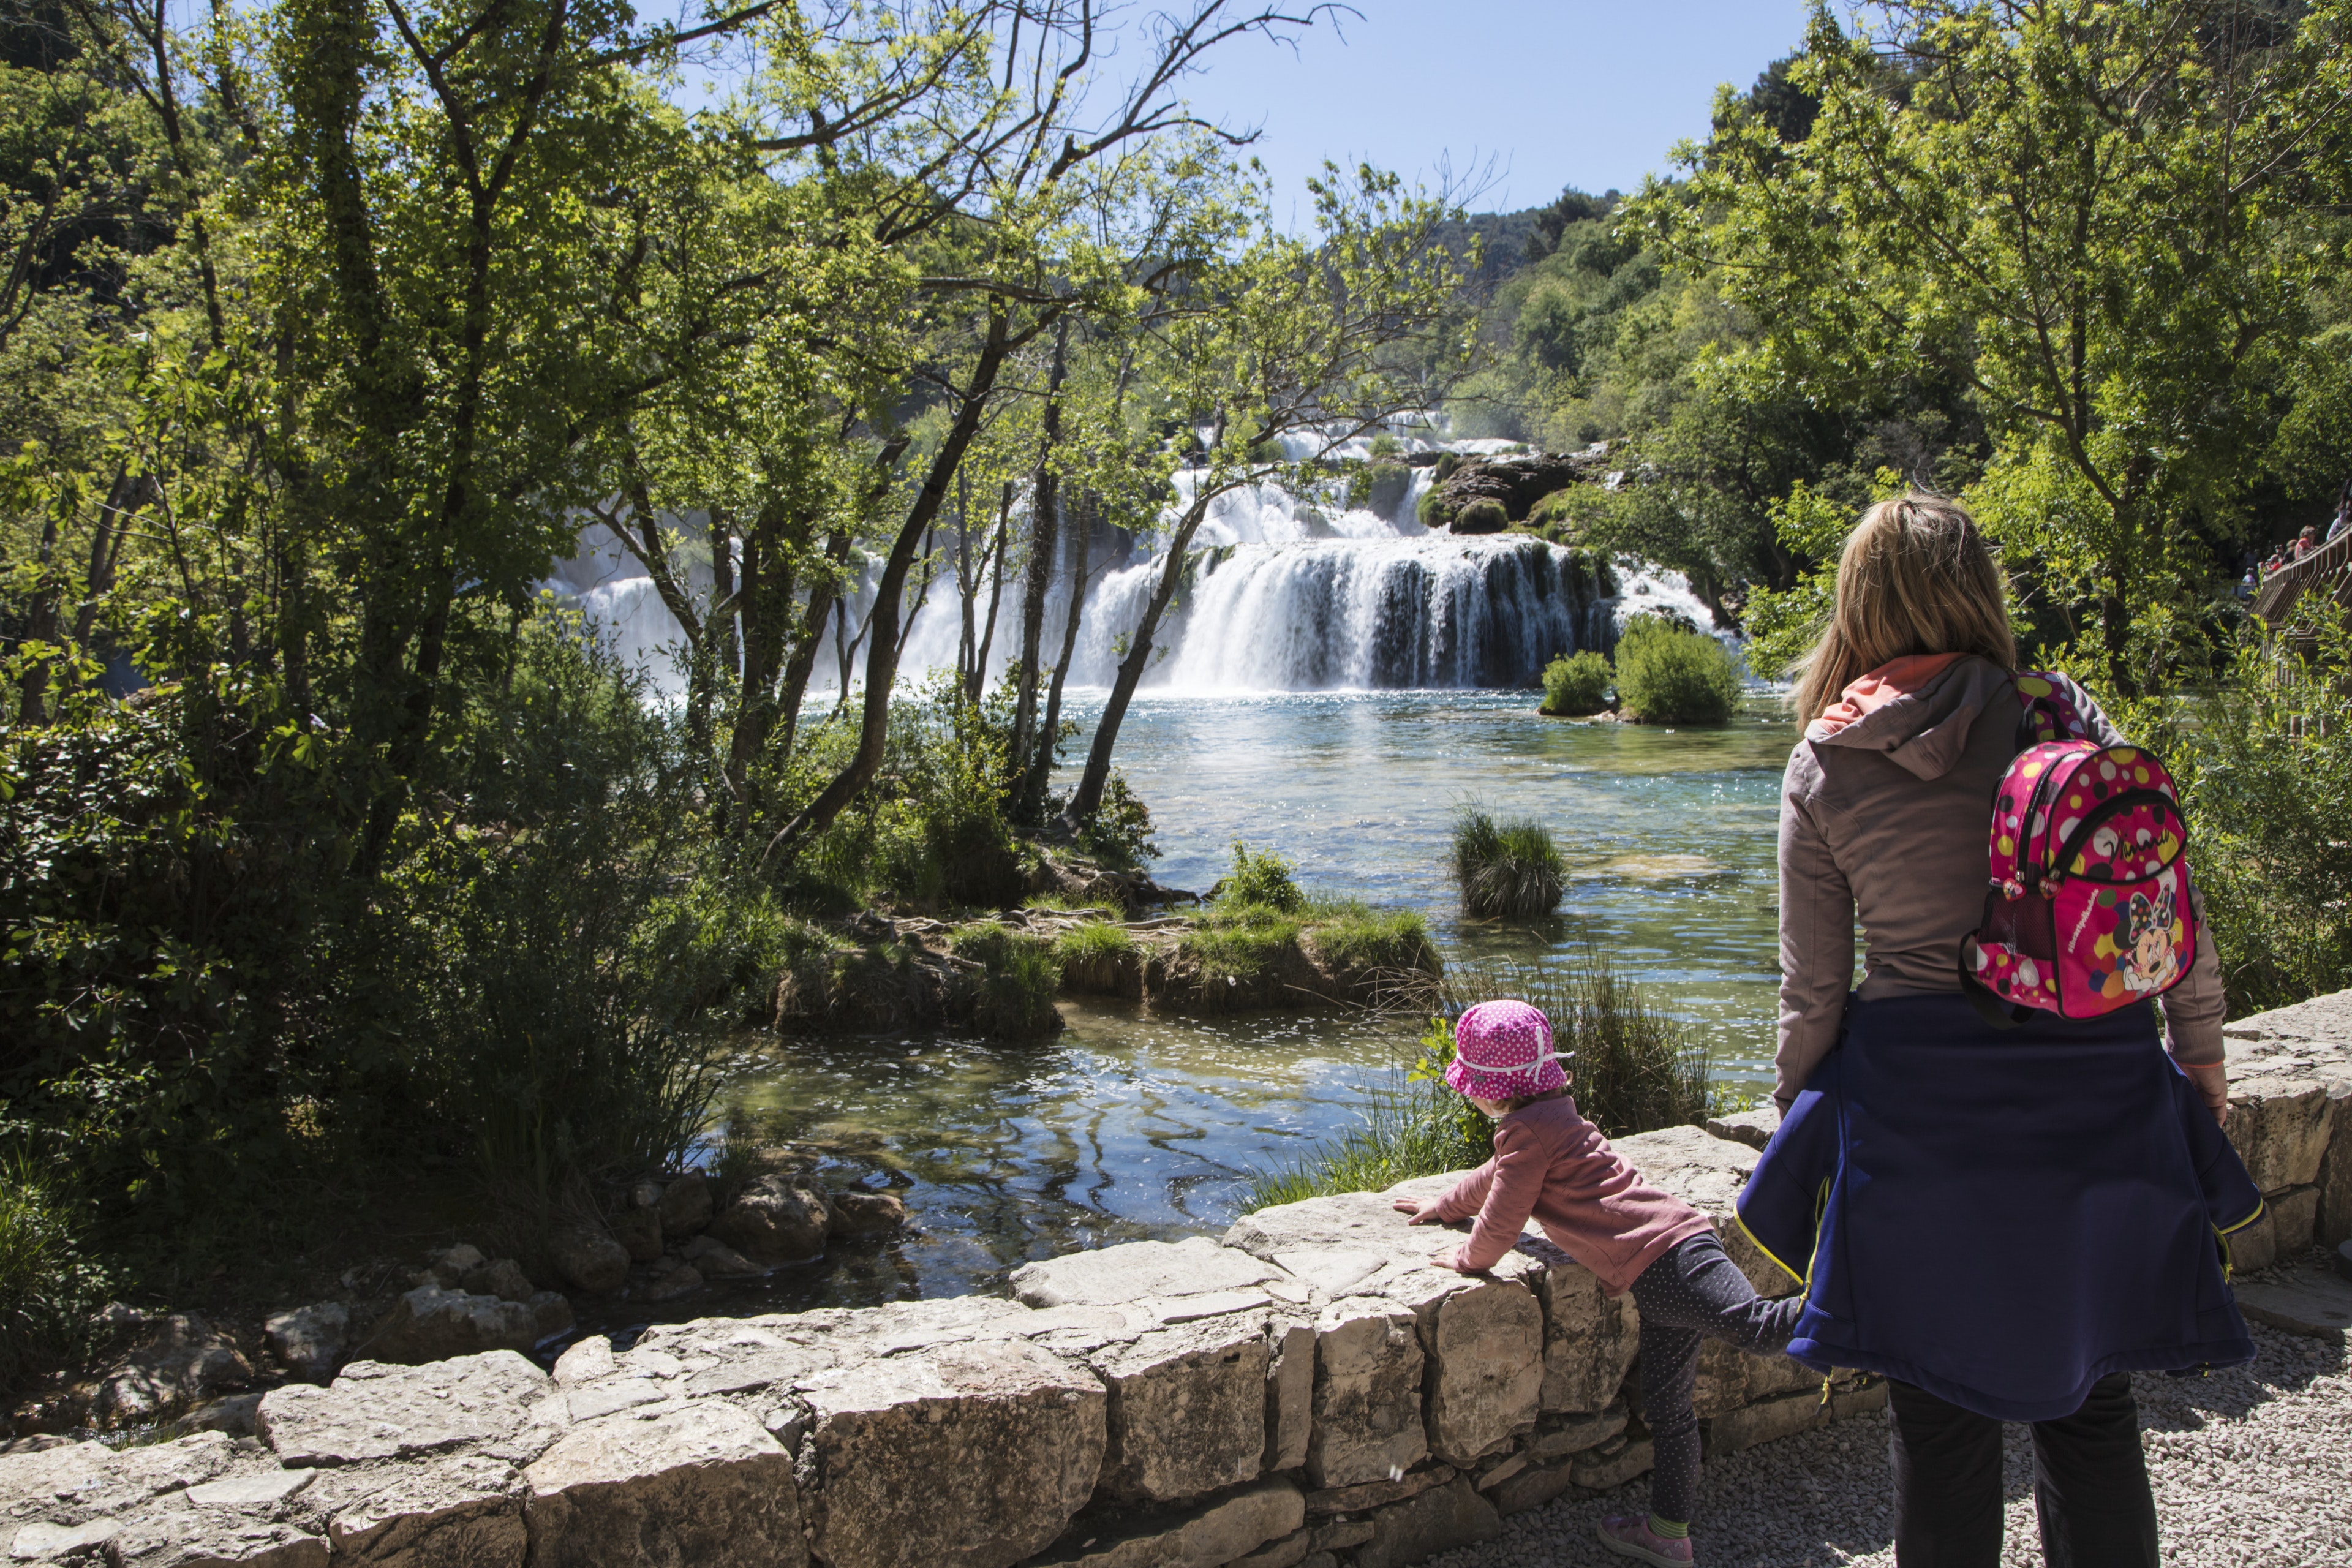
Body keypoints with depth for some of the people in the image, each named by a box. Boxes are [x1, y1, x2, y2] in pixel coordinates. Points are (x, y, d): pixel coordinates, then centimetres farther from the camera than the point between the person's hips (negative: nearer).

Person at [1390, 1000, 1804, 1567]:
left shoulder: (1527, 1131, -10)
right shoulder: (1551, 1116, 24)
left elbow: (1503, 1219, -6)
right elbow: (1498, 1175, 41)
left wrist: (1467, 1259, 12)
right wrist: (1441, 1207, 51)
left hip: (1663, 1260, -10)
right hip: (1677, 1248, 10)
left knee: (1758, 1328, -28)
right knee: (1666, 1408, 13)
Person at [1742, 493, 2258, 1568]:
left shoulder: (1825, 769, -6)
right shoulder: (2064, 717, -4)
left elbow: (1811, 986, -3)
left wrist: (1796, 1108, 11)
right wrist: (2199, 1050, 13)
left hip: (1923, 1108, -2)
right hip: (2094, 1085, 2)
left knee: (1945, 1412, 12)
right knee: (2088, 1395, 19)